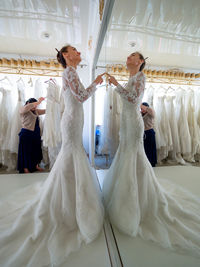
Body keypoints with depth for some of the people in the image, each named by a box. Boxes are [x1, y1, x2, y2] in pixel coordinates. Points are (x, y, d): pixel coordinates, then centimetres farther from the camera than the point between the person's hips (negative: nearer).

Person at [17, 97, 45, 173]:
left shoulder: (36, 111, 12)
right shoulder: (23, 110, -5)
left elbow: (45, 111, 15)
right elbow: (26, 107, -28)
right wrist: (38, 102, -26)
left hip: (36, 133, 7)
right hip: (26, 133, -7)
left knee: (37, 149, 12)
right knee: (26, 151, 2)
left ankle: (36, 166, 27)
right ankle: (26, 168, 14)